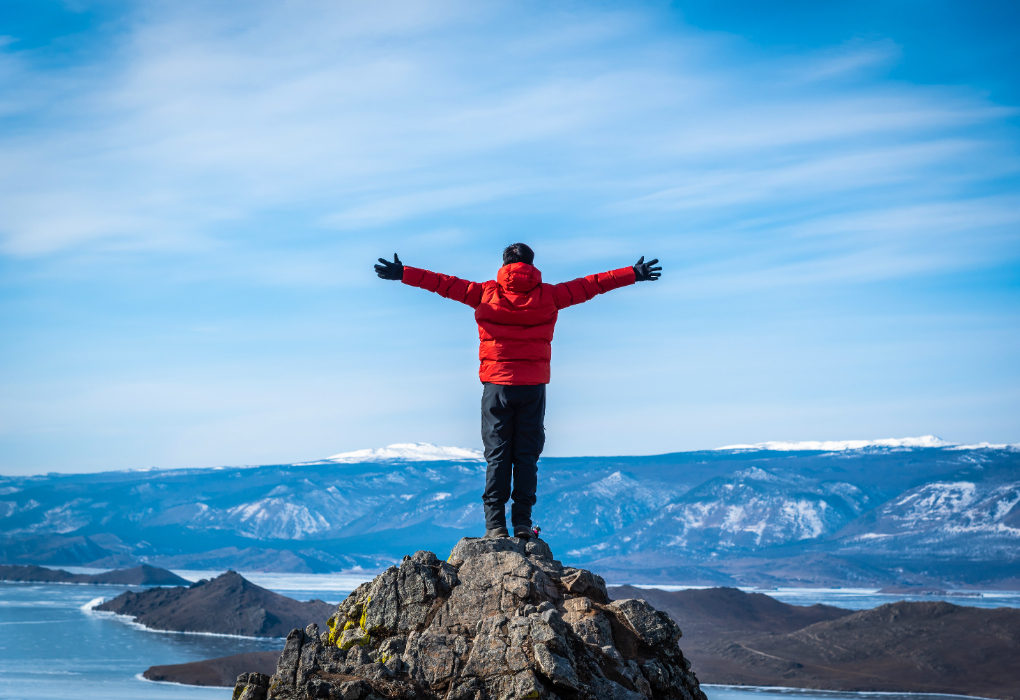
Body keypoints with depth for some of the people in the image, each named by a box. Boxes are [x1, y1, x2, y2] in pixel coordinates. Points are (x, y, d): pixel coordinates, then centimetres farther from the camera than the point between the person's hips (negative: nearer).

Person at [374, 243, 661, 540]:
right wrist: (634, 274, 15)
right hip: (533, 385, 0)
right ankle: (522, 523, 1)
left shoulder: (487, 293, 2)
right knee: (526, 456, 5)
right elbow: (589, 285, 8)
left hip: (496, 383, 0)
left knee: (497, 455, 3)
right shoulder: (548, 296, 4)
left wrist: (403, 273, 8)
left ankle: (495, 525, -3)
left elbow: (445, 283, 2)